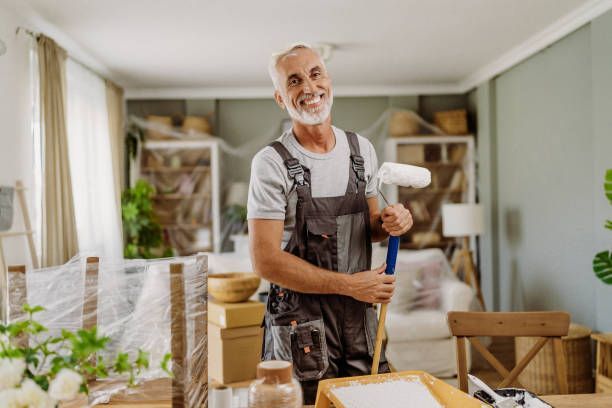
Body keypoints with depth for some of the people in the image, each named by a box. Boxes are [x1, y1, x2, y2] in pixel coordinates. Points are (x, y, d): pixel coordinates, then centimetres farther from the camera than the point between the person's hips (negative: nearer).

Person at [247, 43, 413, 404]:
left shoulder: (362, 149, 5)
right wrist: (349, 285, -16)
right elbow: (266, 261, -16)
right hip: (301, 322, -5)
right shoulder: (272, 163, -12)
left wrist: (389, 223, -7)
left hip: (361, 319, 5)